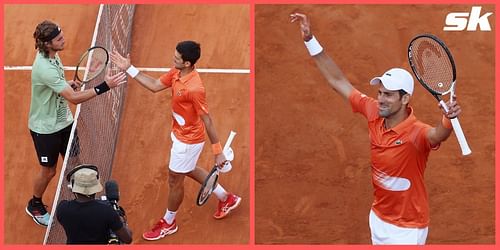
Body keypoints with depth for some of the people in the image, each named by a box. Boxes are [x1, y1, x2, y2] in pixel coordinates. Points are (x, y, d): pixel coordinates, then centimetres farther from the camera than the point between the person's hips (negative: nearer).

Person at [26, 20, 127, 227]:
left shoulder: (52, 55, -4)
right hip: (45, 128, -7)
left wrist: (68, 83, -4)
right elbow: (74, 98, -35)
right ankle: (35, 205, 37)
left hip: (63, 121, 8)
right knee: (48, 170, 11)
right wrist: (104, 86, -38)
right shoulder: (44, 68, -34)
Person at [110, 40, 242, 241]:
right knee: (189, 170, 29)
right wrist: (129, 69, 1)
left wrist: (218, 152, -22)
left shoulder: (194, 89, -35)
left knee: (175, 180, 10)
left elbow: (207, 121, -28)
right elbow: (155, 86, 6)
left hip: (188, 141, -9)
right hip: (180, 134, 9)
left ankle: (168, 223, 36)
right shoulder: (176, 73, -9)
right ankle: (226, 198, 45)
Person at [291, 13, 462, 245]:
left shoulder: (416, 132, -27)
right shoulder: (374, 113, -11)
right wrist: (310, 39, -8)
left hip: (407, 229, -6)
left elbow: (437, 134, -51)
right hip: (378, 219, 6)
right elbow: (338, 81, -5)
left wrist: (448, 118, -73)